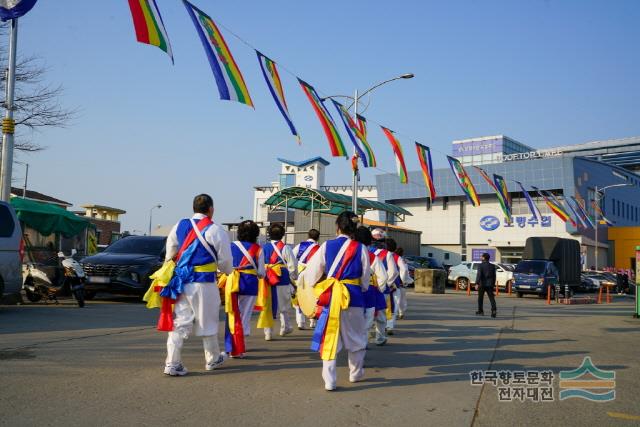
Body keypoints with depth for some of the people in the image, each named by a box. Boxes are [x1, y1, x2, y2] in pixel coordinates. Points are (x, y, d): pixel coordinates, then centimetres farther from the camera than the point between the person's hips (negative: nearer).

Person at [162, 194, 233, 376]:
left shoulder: (180, 225, 7)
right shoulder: (215, 230, -8)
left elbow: (170, 253, 13)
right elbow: (225, 260, -1)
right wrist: (227, 271, 19)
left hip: (181, 281, 4)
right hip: (204, 283, -4)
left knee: (180, 321, 8)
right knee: (208, 322, 11)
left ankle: (172, 363, 2)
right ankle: (213, 360, 28)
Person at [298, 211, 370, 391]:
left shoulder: (327, 246, -3)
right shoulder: (360, 249, -3)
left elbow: (313, 272, 2)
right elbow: (365, 278, 5)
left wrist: (302, 280, 22)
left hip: (330, 297, 0)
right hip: (354, 297, 1)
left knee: (329, 338, 6)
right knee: (356, 337, 19)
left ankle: (329, 380, 6)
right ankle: (355, 373, 34)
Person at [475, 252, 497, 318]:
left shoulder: (480, 265, -6)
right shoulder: (492, 266, 9)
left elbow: (479, 275, -17)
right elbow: (494, 276, 12)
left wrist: (477, 283, -21)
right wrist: (493, 284, 20)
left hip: (482, 284, -3)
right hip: (490, 284, 3)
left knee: (480, 298, 10)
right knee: (491, 298, -1)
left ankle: (480, 311, 17)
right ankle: (494, 309, -21)